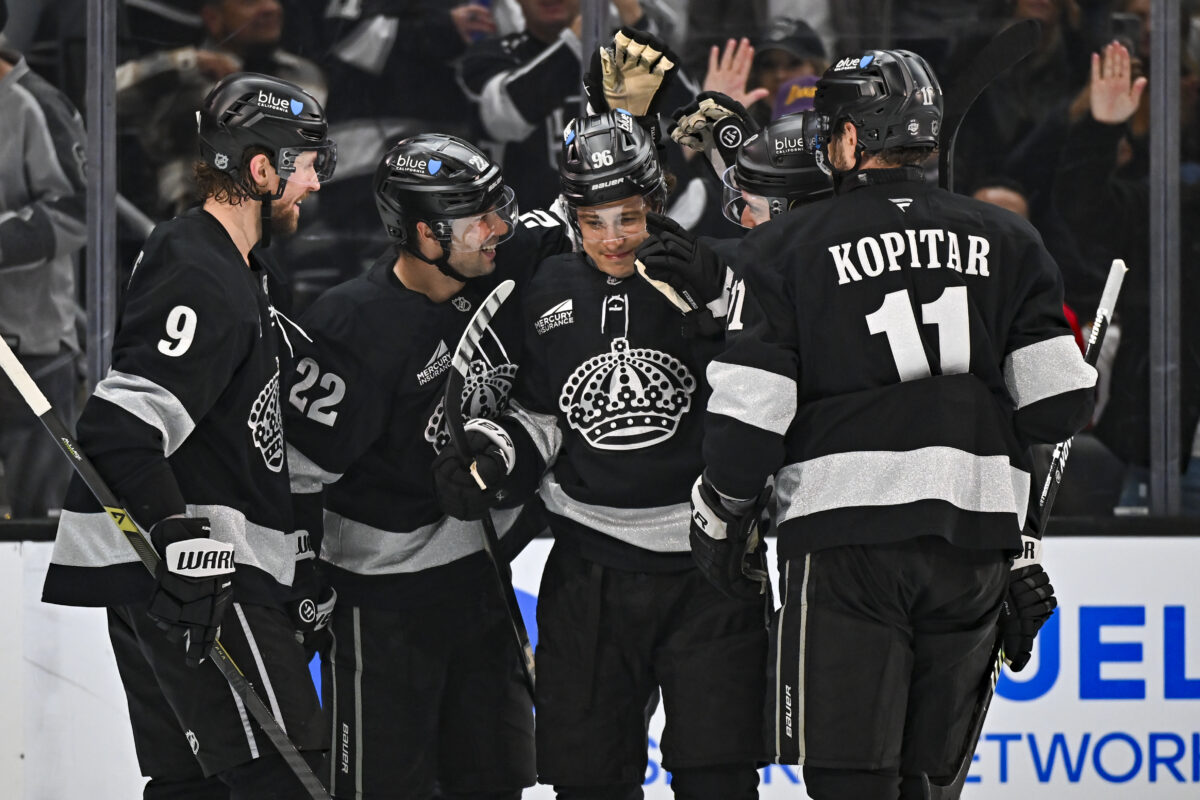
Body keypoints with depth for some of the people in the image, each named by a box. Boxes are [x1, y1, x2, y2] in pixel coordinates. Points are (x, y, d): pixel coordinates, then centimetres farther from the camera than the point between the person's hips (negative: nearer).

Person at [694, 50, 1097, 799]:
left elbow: (750, 410, -6)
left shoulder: (789, 247, -1)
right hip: (973, 541, 4)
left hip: (848, 536, -4)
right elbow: (1060, 401, 3)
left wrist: (719, 511, 10)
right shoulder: (1005, 243, 8)